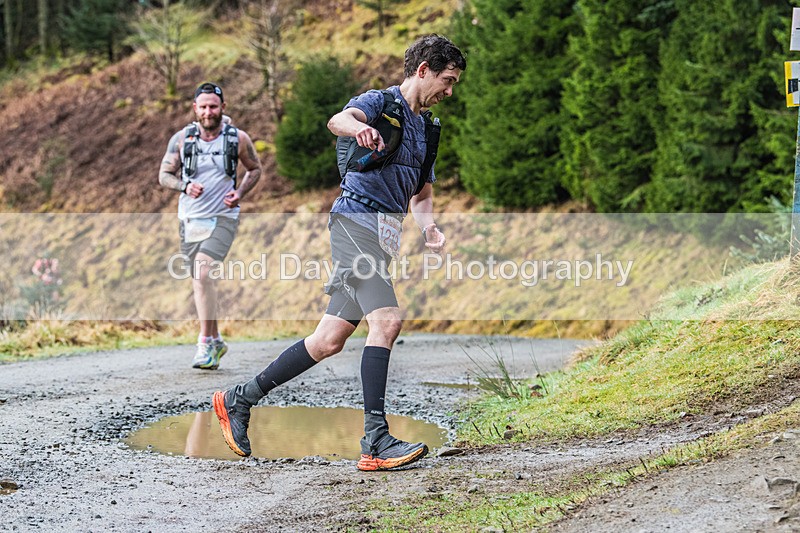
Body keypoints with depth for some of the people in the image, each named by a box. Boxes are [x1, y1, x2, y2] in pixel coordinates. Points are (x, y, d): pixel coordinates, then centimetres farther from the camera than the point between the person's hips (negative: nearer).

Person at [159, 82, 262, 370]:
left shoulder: (238, 139, -4)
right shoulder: (181, 139, -1)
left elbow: (255, 169, 12)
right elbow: (164, 175, 6)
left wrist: (240, 193, -7)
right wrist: (184, 186, -15)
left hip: (223, 219, -3)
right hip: (190, 219, 3)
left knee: (202, 273, -22)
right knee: (200, 281, 10)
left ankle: (206, 343, -18)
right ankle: (215, 341, 27)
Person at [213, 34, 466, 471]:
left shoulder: (425, 127, 22)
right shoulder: (381, 102, -3)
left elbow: (421, 193, 27)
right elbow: (337, 120, -25)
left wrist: (429, 227, 5)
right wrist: (358, 128, -50)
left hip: (382, 237, 8)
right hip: (355, 218, -8)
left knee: (329, 341, 4)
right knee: (387, 320, -23)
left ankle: (239, 400, 16)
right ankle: (375, 440, -25)